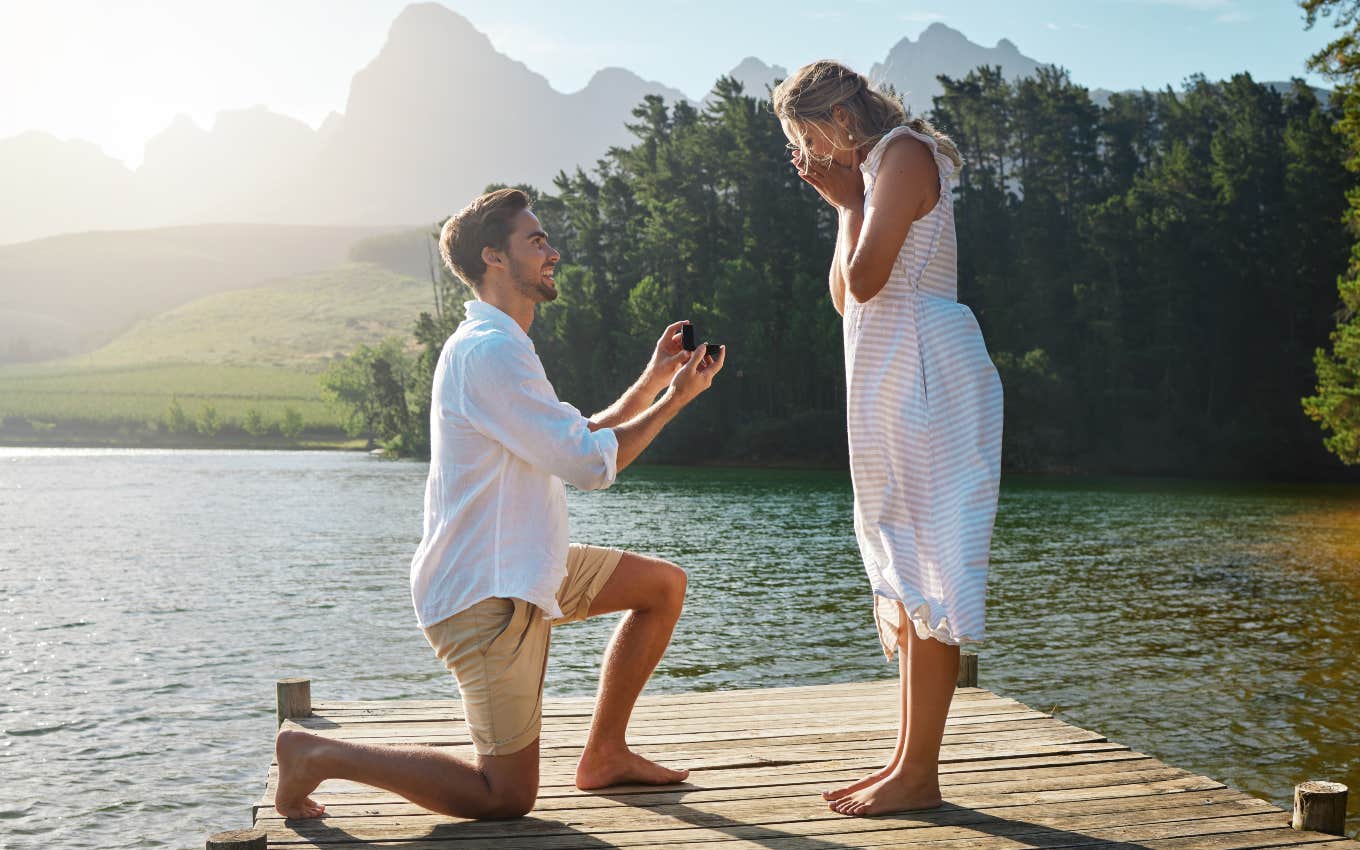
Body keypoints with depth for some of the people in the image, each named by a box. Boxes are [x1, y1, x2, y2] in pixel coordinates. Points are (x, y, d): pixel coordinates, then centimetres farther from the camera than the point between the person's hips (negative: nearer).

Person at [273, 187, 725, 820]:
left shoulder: (499, 346, 16)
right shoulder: (491, 350, -19)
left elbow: (579, 440, 19)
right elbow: (590, 464, -19)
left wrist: (653, 380, 10)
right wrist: (674, 400, -8)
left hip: (523, 571, 11)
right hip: (484, 595, -10)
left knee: (664, 584, 13)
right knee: (506, 799, -5)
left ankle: (604, 755, 18)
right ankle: (317, 754, 4)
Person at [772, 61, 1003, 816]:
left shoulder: (903, 153, -7)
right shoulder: (875, 169, 23)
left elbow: (865, 280, -17)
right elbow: (844, 297, 19)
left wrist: (851, 205, -3)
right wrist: (843, 206, 13)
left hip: (926, 377, -11)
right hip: (894, 384, 11)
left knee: (927, 571, -10)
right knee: (903, 576, 10)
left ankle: (919, 774, -7)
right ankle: (906, 761, 15)